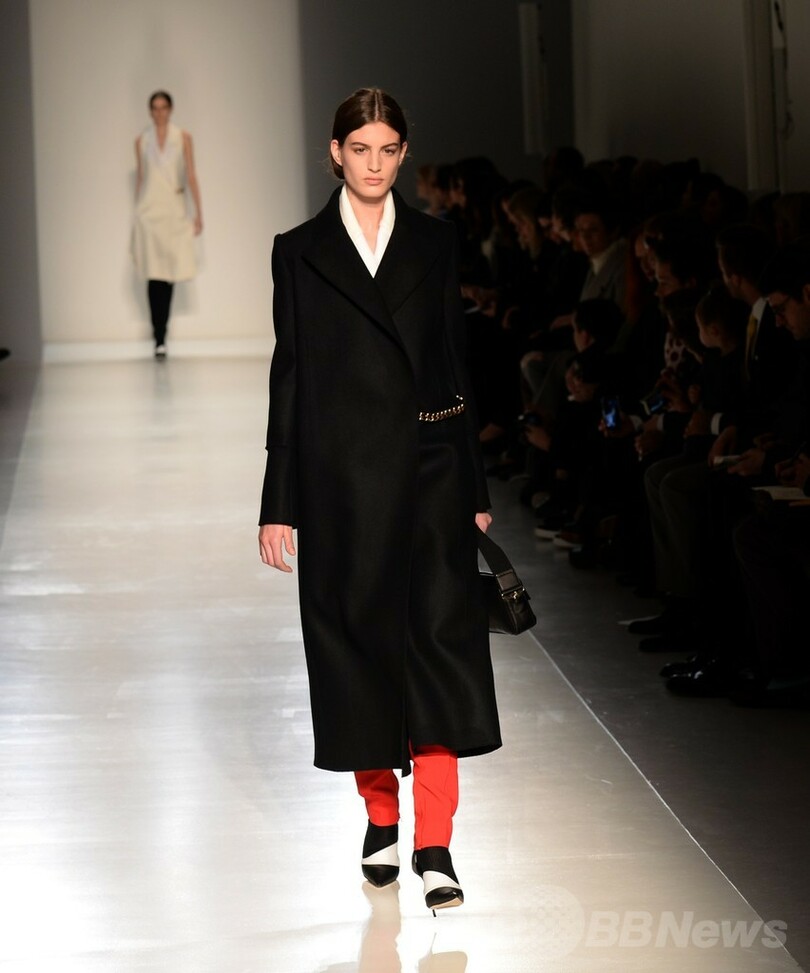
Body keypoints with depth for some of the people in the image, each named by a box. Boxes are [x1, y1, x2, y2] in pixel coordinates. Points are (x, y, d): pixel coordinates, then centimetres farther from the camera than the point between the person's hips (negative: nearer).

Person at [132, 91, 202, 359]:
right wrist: (136, 216, 11)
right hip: (149, 210, -1)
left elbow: (191, 175, 4)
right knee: (154, 275, -8)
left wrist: (198, 212, 0)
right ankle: (159, 339, -11)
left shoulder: (183, 138, 6)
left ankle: (161, 335, 11)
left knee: (169, 275, 3)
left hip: (174, 211, 1)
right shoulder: (142, 140, 8)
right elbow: (139, 178, 12)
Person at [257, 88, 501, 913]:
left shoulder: (434, 242, 8)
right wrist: (279, 504, -1)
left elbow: (454, 359, 10)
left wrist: (474, 486, 7)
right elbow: (288, 377, 3)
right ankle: (381, 819, 24)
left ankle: (434, 846, -10)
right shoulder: (300, 251, 4)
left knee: (439, 642, -9)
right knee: (357, 643, 6)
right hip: (342, 473, 0)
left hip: (429, 469, 0)